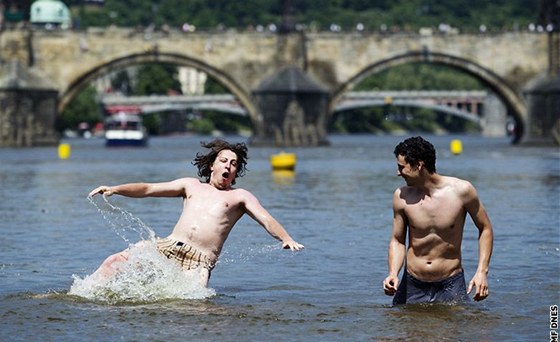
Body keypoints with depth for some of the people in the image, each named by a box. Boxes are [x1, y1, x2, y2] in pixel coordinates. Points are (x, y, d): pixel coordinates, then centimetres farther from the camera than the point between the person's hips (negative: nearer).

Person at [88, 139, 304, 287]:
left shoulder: (240, 197, 15)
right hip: (167, 247, 3)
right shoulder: (192, 186, 24)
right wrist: (114, 189, 8)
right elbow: (148, 189, 21)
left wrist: (286, 239, -19)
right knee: (115, 262, -15)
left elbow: (266, 220, 2)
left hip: (199, 261, -3)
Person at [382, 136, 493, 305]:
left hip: (451, 286, -2)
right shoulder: (402, 196, -4)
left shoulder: (461, 191, -10)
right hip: (412, 287, 2)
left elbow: (485, 229, 2)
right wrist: (393, 273, -12)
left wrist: (482, 271, -8)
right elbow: (397, 241, 6)